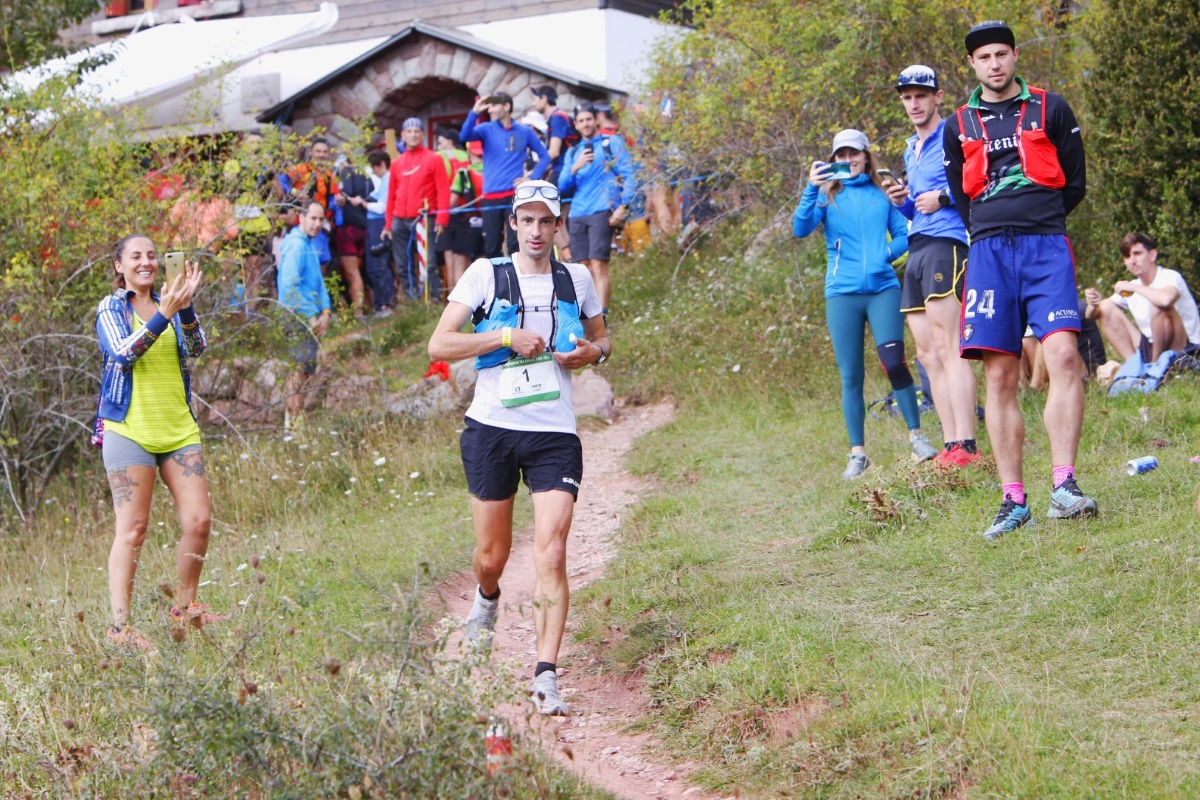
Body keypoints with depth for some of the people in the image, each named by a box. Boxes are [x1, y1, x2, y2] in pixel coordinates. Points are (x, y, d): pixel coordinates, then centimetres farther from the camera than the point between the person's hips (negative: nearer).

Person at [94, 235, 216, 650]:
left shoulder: (169, 303, 13)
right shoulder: (111, 308, 3)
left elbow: (196, 348, -4)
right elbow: (122, 353, -16)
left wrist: (185, 306, -20)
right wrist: (164, 314, -24)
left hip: (178, 429, 4)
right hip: (130, 429, -4)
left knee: (199, 521, 1)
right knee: (133, 528, -9)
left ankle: (185, 607, 19)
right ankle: (119, 625, -7)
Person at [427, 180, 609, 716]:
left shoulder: (576, 280, 9)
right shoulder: (486, 274, 1)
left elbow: (601, 338, 24)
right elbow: (439, 344, -5)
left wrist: (593, 352, 0)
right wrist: (508, 337, -15)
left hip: (555, 435, 1)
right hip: (491, 429, 0)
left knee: (551, 554, -14)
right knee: (492, 554, 10)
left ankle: (546, 675, -13)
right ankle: (487, 598, 47)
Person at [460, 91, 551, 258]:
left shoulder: (525, 132, 5)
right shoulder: (487, 129, 6)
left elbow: (545, 156, 12)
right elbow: (464, 136, -14)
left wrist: (532, 178, -1)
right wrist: (475, 112, -26)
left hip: (515, 196, -2)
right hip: (490, 197, 2)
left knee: (514, 244, -8)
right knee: (491, 246, 3)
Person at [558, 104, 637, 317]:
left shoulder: (612, 143, 7)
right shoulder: (573, 152, 21)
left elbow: (628, 175, 0)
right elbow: (562, 186, 12)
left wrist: (623, 206, -12)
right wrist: (575, 168, -7)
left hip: (601, 211, -5)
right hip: (577, 215, 5)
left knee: (598, 266, -16)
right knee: (586, 268, 6)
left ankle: (601, 318, -22)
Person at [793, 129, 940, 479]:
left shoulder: (882, 194, 11)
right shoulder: (828, 195, 8)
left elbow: (904, 234, 10)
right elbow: (800, 229, -7)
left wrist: (887, 253, -9)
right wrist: (811, 190, -20)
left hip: (883, 288, 0)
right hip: (842, 293, 0)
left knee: (894, 361, -15)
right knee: (851, 375, 1)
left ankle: (917, 437, -3)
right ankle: (858, 453, 8)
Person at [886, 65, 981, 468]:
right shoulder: (910, 151, 25)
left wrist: (943, 198, -16)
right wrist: (902, 201, 12)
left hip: (945, 243, -9)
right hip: (916, 251, 9)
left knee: (947, 346, -18)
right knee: (927, 355, 4)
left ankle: (966, 447, -24)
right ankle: (951, 448, 4)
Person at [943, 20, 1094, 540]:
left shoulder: (1050, 109, 10)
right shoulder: (958, 127, 16)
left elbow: (1075, 184, 14)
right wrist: (997, 230, 12)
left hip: (1047, 247, -2)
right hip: (988, 252, 2)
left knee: (1063, 356, -19)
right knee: (1000, 378, -4)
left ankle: (1063, 487, -21)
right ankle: (1012, 501, -3)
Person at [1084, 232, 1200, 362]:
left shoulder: (1170, 277, -13)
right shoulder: (1129, 288, 8)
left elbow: (1166, 299, -40)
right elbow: (1090, 315, 12)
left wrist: (1133, 287, -24)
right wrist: (1093, 304, -14)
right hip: (1150, 350, 7)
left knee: (1159, 304, -31)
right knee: (1106, 308, 0)